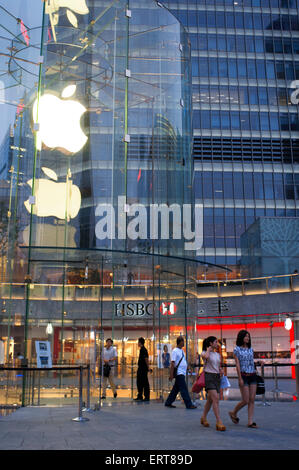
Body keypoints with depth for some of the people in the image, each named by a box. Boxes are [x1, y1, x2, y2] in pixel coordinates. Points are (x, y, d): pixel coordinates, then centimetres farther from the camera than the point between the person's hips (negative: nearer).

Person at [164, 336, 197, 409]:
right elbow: (172, 363, -15)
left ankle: (168, 403, 20)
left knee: (176, 389, 12)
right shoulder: (175, 351, -11)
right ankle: (189, 404, -2)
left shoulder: (181, 350, 15)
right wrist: (171, 374, -17)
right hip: (179, 373, -9)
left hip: (182, 373, 9)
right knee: (184, 389, -6)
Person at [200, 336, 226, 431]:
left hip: (217, 377, 7)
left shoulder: (218, 355, 15)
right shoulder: (204, 353, -5)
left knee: (210, 399, 12)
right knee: (215, 398, -17)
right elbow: (206, 356, -31)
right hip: (208, 376, -7)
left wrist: (221, 370, 3)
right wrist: (208, 350, -12)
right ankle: (219, 422, -17)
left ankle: (204, 418, 30)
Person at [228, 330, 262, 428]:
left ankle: (250, 422, 6)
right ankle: (233, 413, 19)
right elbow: (237, 364, -8)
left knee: (252, 400, 2)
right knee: (245, 400, -5)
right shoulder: (237, 349, -4)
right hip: (244, 376, -5)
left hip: (253, 376, 5)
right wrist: (240, 379, -13)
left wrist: (260, 362, -1)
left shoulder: (250, 349, 12)